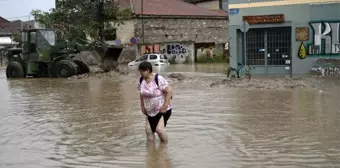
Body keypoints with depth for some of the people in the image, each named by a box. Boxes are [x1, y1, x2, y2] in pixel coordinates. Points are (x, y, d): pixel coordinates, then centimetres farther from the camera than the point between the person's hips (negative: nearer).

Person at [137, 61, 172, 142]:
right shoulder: (141, 79, 1)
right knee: (148, 131, 2)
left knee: (159, 129, -20)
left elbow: (169, 91, -20)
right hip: (149, 111, 7)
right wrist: (142, 106, 11)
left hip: (162, 110, -7)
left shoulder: (158, 79, -20)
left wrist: (165, 106, -21)